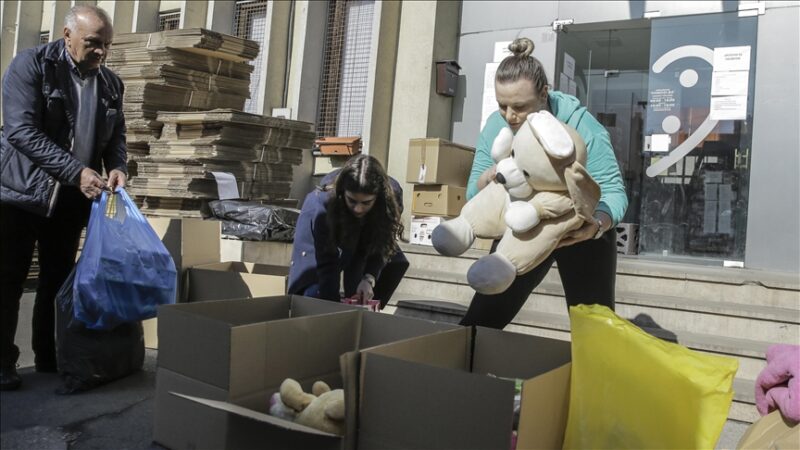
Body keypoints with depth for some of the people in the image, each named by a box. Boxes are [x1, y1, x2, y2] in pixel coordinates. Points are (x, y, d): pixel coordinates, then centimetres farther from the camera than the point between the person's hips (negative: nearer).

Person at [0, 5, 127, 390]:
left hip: (71, 199, 5)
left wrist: (117, 166, -10)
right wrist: (77, 171, -28)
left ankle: (50, 356, 22)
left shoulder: (110, 83, 6)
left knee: (58, 280, 11)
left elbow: (116, 134, 13)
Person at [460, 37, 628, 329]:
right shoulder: (494, 126, -14)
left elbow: (613, 190, -30)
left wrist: (597, 225, -51)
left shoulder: (579, 124, -26)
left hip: (580, 232, -3)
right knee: (479, 322, 1)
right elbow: (473, 197, -9)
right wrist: (486, 180, -32)